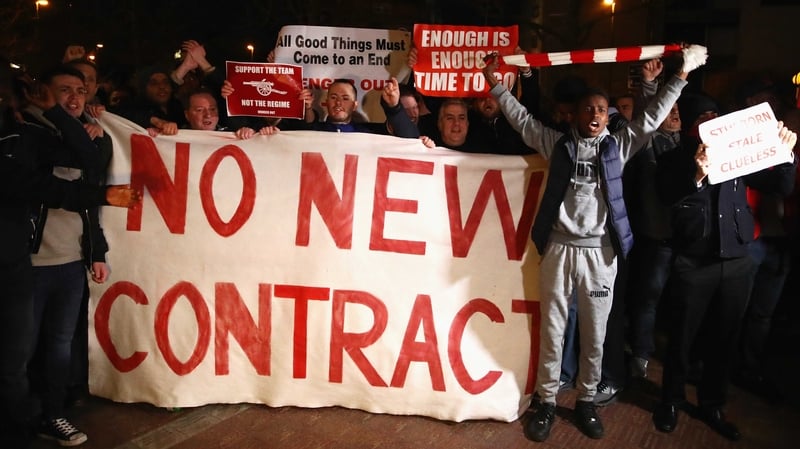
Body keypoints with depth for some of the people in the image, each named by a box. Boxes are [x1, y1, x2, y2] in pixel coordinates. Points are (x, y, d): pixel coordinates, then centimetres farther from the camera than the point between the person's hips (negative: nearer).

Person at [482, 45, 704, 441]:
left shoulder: (619, 145, 8)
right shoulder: (558, 143, 7)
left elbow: (652, 116, 10)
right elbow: (521, 118, 11)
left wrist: (681, 75, 8)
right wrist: (496, 84, 9)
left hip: (600, 252, 1)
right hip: (558, 249, -1)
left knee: (594, 336, 10)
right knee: (551, 333, 7)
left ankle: (586, 402, 28)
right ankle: (546, 403, 21)